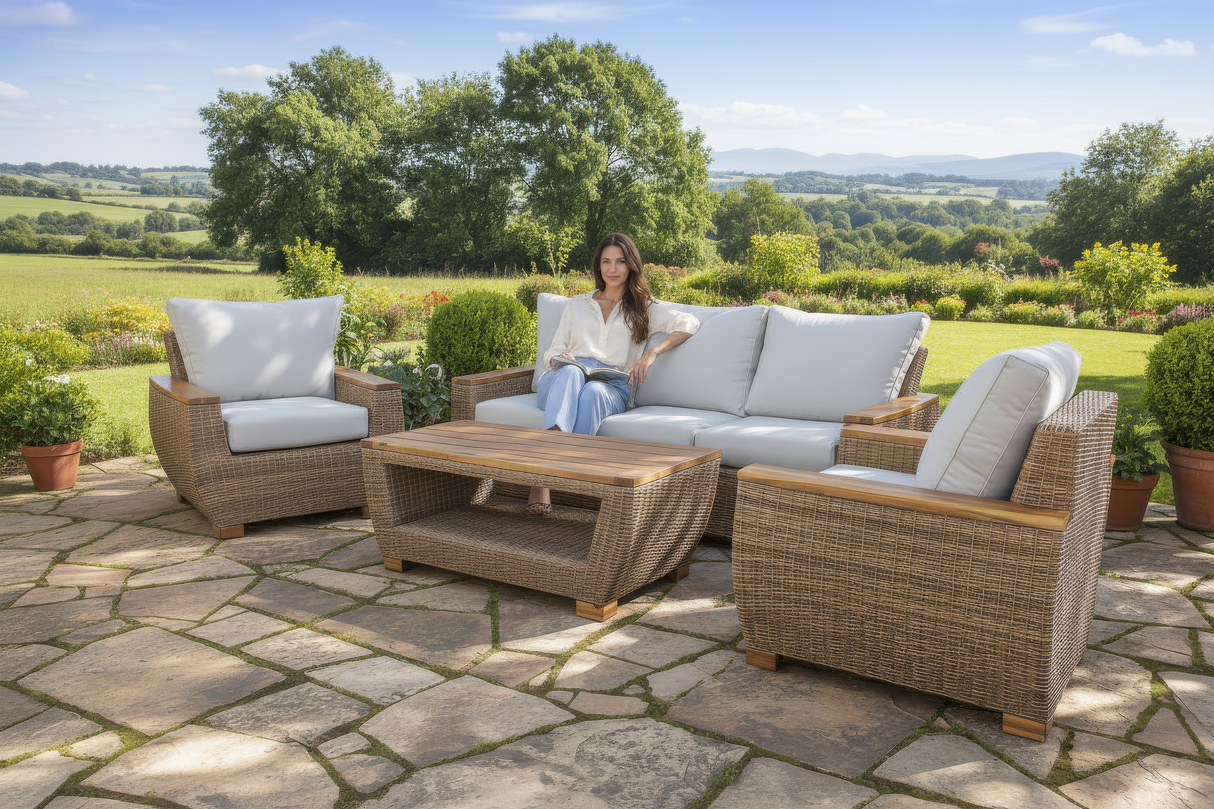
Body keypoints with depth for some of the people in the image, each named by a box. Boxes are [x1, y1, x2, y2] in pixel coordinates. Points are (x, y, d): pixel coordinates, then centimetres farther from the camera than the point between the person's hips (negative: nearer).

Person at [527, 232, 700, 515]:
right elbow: (552, 353, 24)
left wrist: (652, 353, -9)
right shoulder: (577, 304, 29)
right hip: (561, 380, 1)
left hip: (611, 388, -1)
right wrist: (560, 359, -3)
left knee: (592, 392, -39)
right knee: (571, 373, -37)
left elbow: (689, 323, 6)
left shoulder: (644, 308, 23)